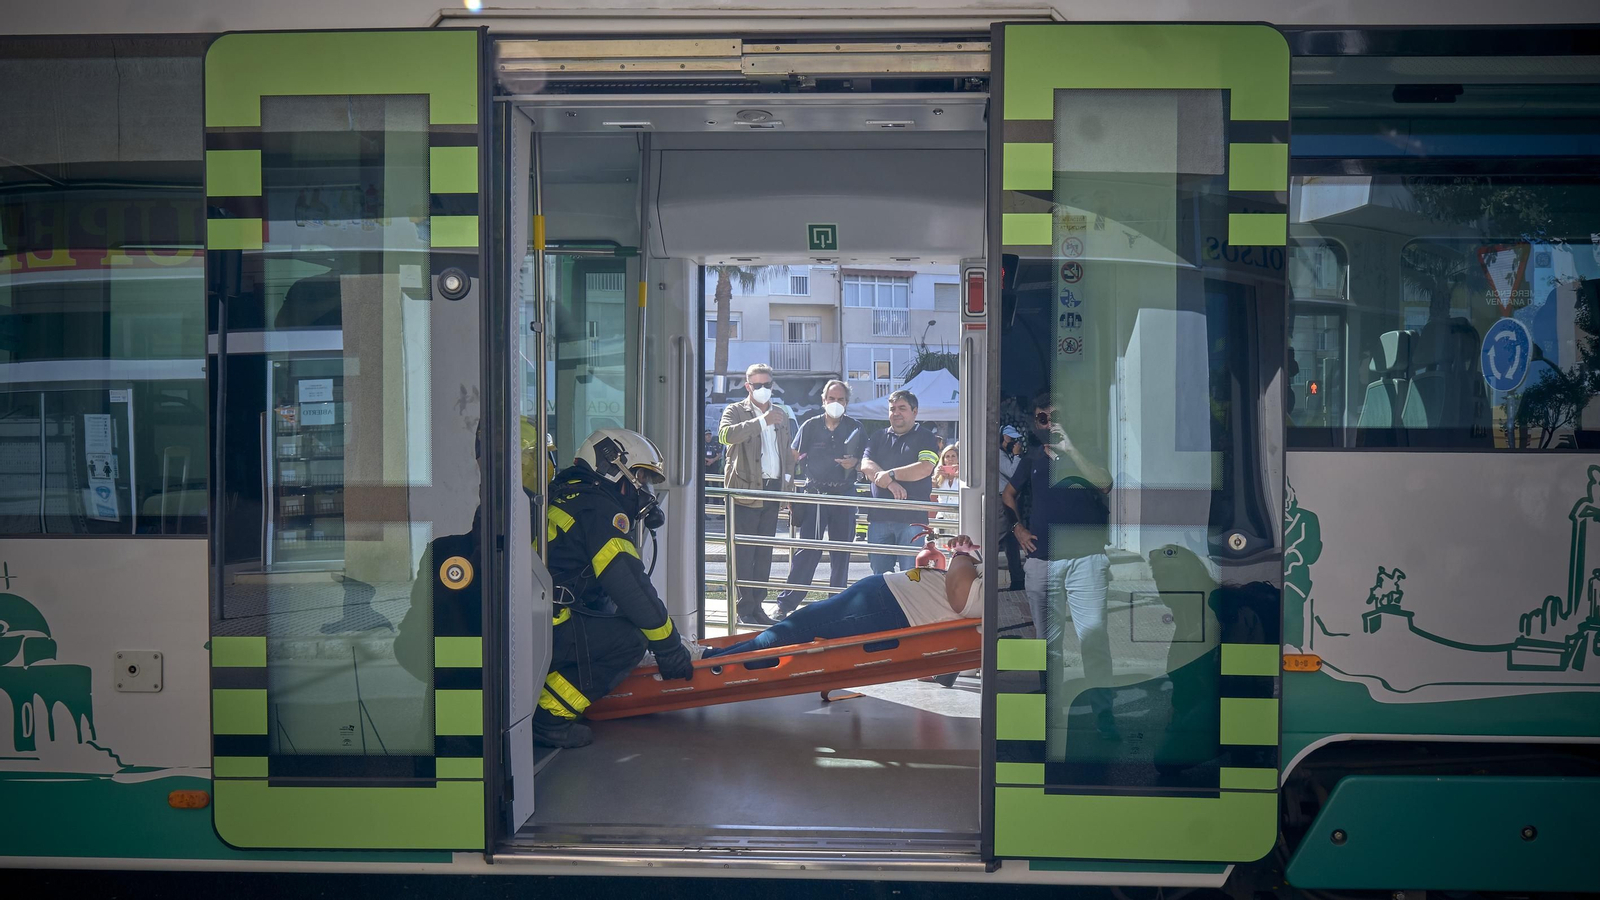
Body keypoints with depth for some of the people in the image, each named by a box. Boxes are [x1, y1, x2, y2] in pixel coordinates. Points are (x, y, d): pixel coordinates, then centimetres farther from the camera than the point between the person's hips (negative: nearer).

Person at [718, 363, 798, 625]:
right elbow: (725, 435, -22)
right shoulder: (735, 411, 0)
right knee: (744, 552, -6)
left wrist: (787, 479, 13)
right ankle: (744, 609, -3)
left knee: (765, 552, 9)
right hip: (746, 491, -5)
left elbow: (787, 451, 26)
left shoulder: (780, 415, 18)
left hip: (772, 490, 6)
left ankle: (757, 605, 15)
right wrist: (762, 421, -23)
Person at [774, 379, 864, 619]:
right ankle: (786, 604, -7)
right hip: (815, 493, -2)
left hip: (844, 495, 2)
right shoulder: (811, 426, 2)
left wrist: (855, 462, -9)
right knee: (807, 549, -8)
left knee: (841, 552, 8)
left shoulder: (855, 428, 6)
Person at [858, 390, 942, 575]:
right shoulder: (878, 438, 18)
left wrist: (891, 474, -15)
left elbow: (925, 468, -11)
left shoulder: (926, 437, 6)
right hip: (879, 516, 4)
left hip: (912, 517, -4)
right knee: (879, 575, 8)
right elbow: (866, 466, 2)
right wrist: (890, 484, -14)